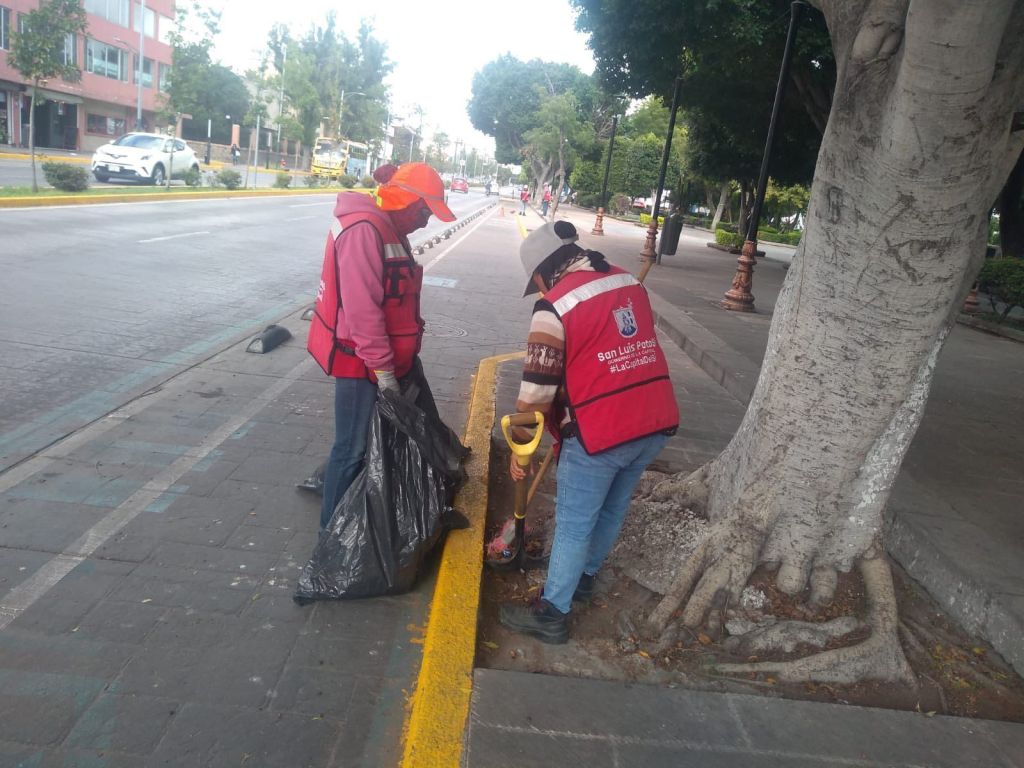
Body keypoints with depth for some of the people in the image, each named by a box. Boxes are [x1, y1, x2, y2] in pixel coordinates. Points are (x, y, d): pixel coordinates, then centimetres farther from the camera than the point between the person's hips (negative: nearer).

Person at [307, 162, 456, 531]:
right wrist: (382, 368, -22)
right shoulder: (362, 230, -20)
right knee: (354, 449, -1)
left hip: (393, 358, 10)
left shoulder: (391, 230, 13)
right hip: (362, 362, -10)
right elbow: (361, 307, -25)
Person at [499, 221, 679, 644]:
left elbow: (536, 390, -11)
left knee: (573, 525, 8)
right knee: (612, 510, 24)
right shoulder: (630, 282, 10)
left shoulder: (555, 305, -11)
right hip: (656, 421, 7)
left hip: (600, 431, -7)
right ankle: (584, 576, 44)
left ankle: (551, 614, 20)